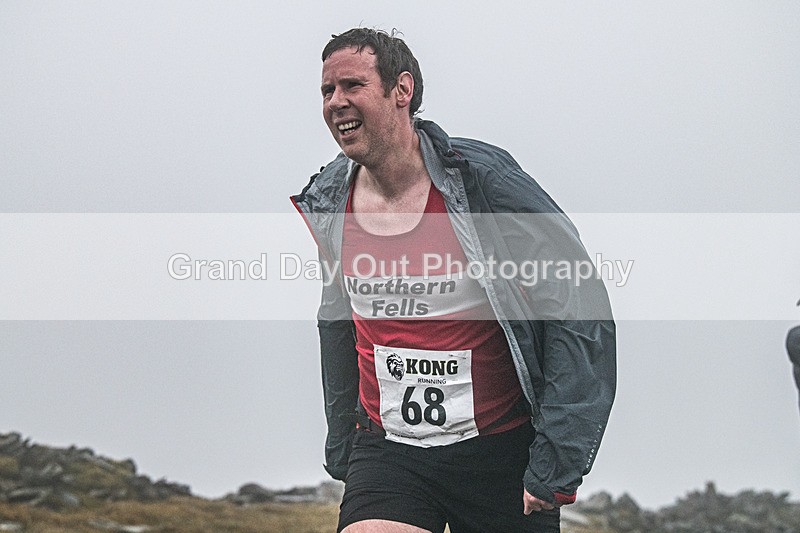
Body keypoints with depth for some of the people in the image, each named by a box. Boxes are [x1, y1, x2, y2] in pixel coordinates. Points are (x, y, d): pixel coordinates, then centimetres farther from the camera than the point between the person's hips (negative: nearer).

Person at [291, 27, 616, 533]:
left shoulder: (481, 178, -13)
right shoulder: (328, 202, 3)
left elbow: (579, 308, -13)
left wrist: (555, 463, -16)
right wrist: (341, 442, 21)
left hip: (501, 451, -3)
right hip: (386, 449, 3)